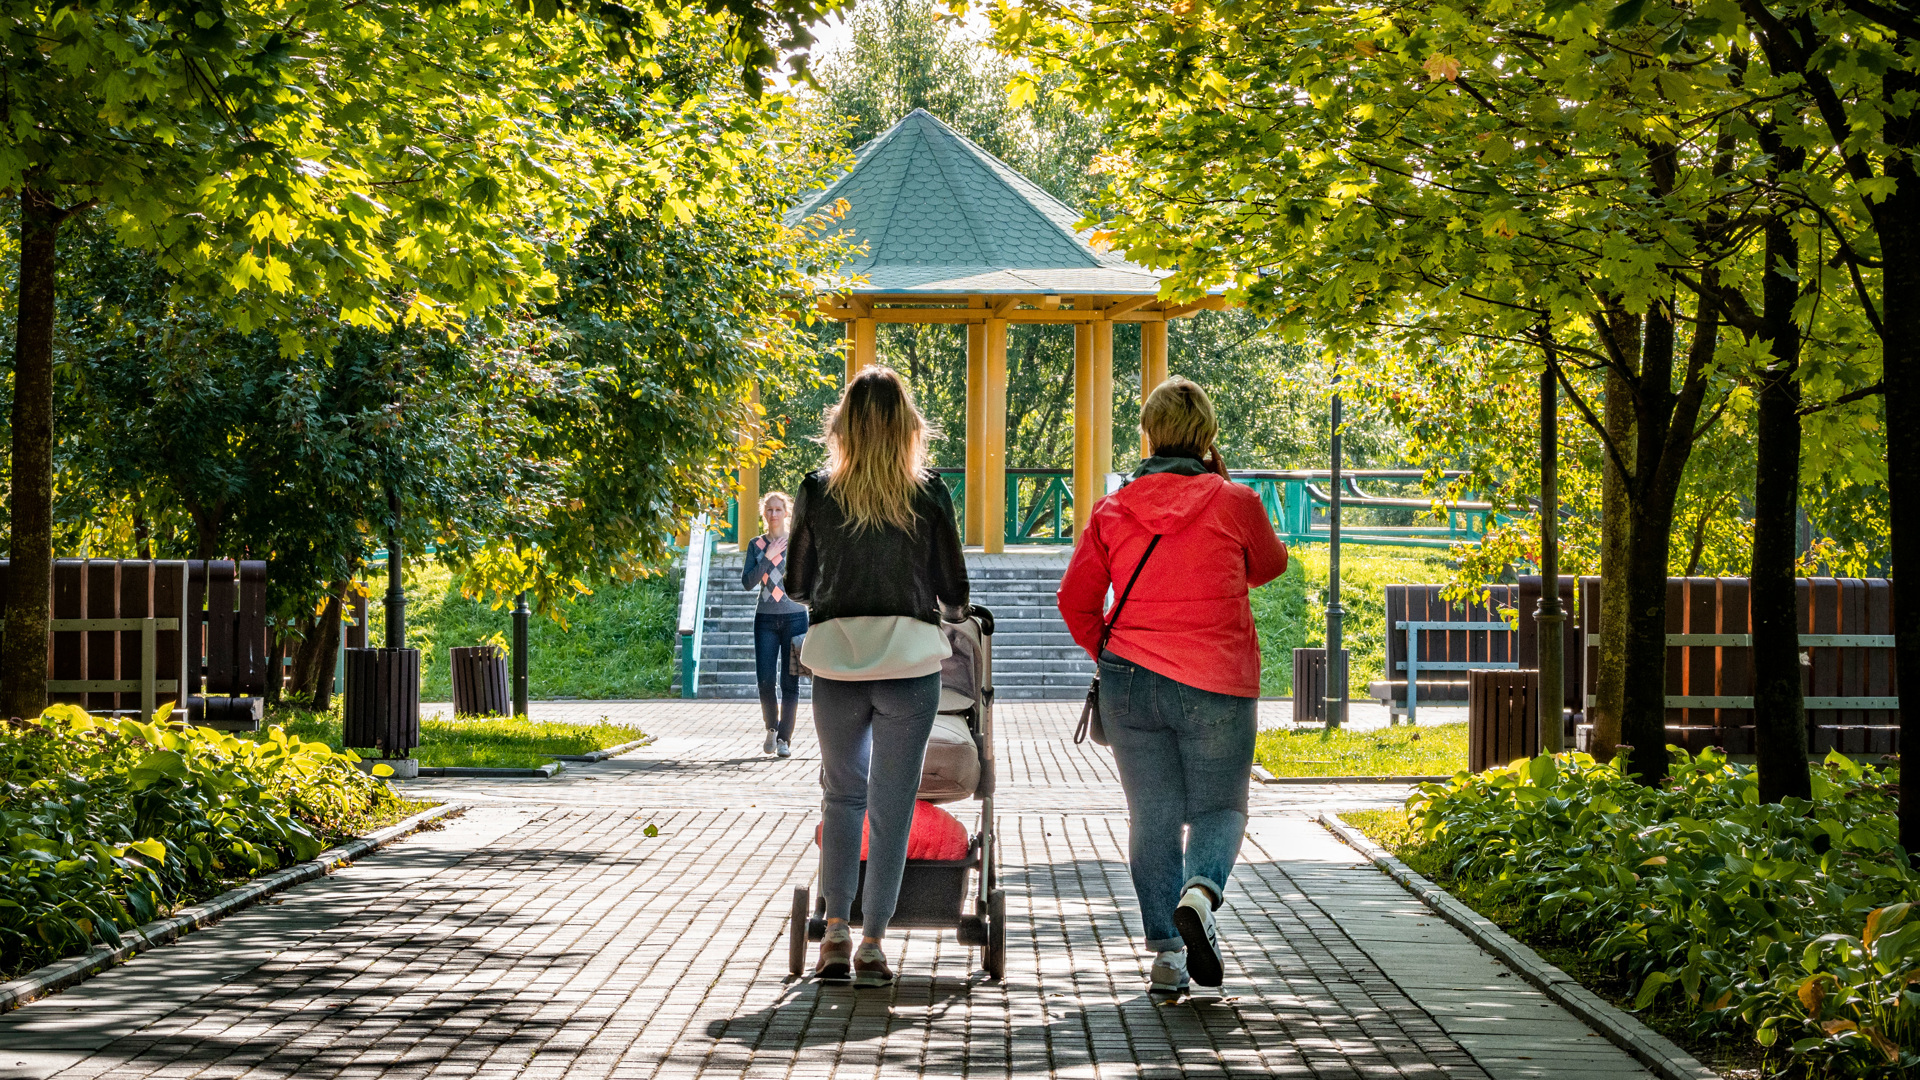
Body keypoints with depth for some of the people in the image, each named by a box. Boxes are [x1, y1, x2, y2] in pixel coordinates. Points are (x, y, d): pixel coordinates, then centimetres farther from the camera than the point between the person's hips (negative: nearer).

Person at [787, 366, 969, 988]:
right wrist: (948, 610, 28)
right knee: (892, 803, 5)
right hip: (909, 657, -1)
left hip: (835, 656, 1)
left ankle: (835, 930, 5)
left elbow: (797, 585, 11)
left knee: (842, 794, 16)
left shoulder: (817, 493, 1)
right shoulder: (928, 496, -1)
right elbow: (955, 594, 5)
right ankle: (871, 943, 3)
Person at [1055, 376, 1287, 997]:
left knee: (1152, 817, 9)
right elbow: (1268, 567, 16)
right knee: (1220, 807, 10)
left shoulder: (1113, 511, 2)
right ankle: (1201, 890, -21)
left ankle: (1167, 954, 4)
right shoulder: (1233, 504, -4)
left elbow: (1075, 600, 6)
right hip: (1216, 687, -2)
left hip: (1131, 684, 2)